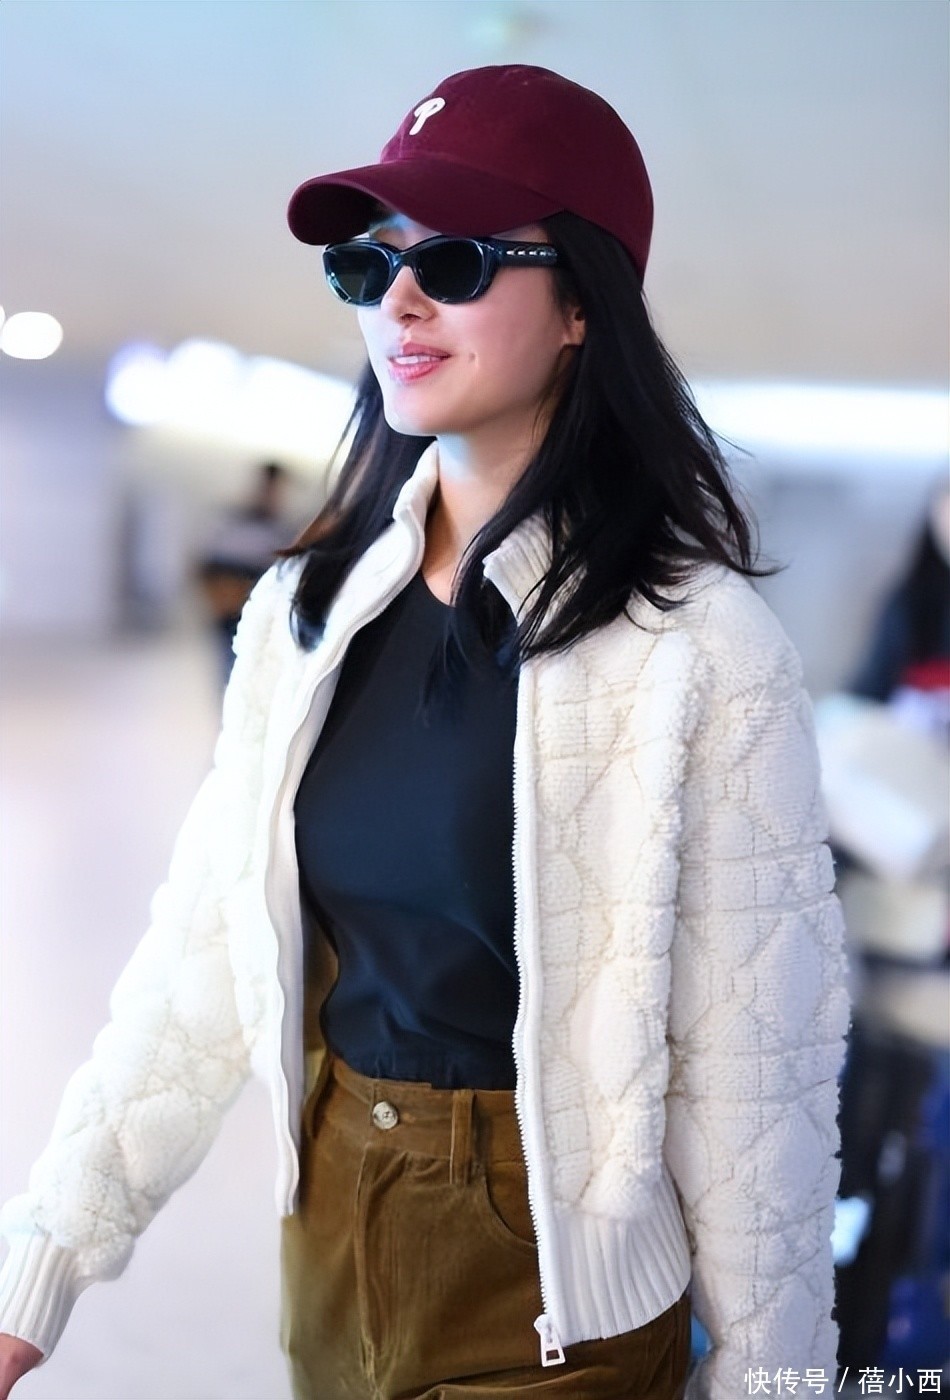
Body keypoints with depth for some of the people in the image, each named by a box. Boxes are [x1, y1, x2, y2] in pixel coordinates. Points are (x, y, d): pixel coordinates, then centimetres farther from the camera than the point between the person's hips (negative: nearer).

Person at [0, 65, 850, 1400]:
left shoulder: (703, 649, -19)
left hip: (555, 1289, -5)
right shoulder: (304, 610, -4)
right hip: (327, 1233, 5)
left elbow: (751, 1070, -14)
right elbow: (200, 960, -4)